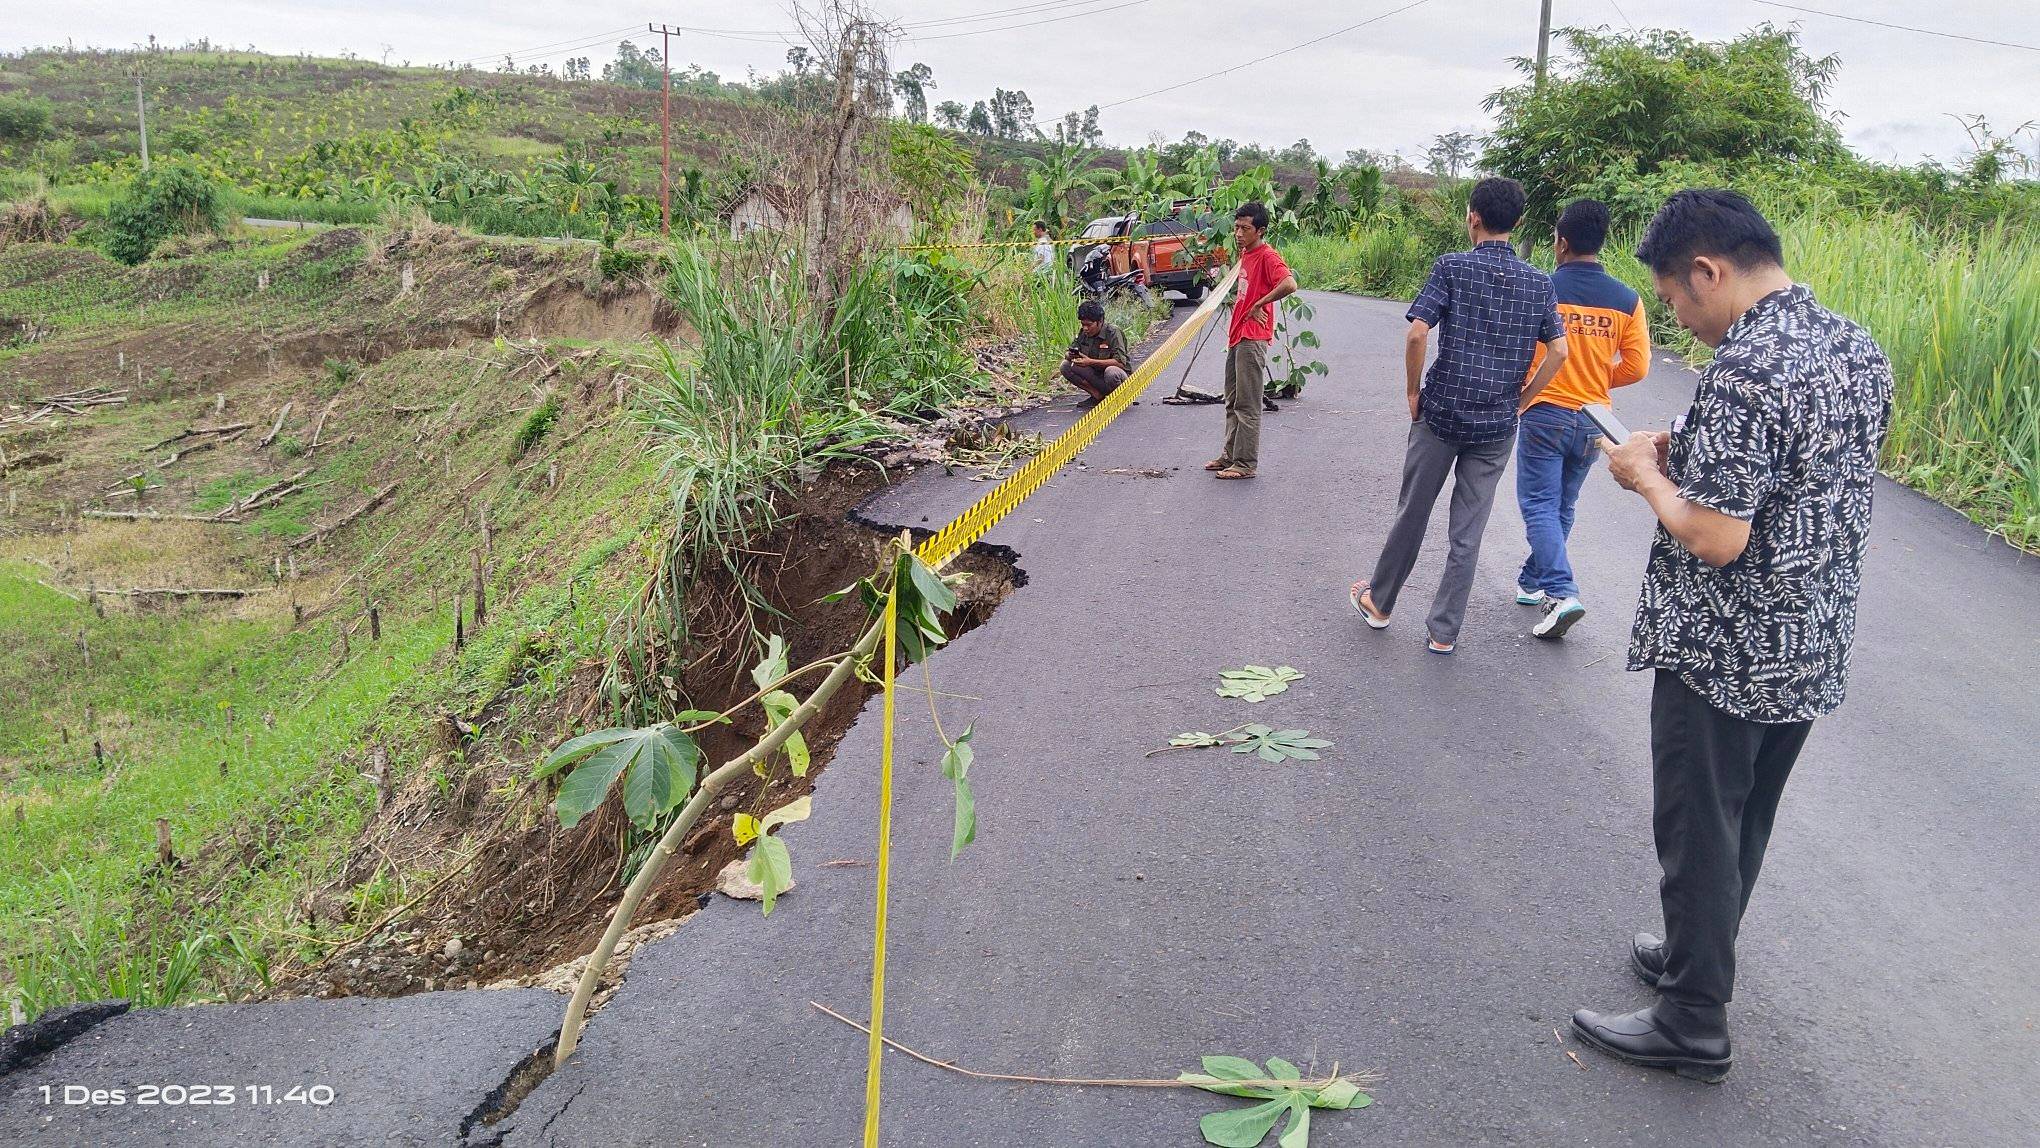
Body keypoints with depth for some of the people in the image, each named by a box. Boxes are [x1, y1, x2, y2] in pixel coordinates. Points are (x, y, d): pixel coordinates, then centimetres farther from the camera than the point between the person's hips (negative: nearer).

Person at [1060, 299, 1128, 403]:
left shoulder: (1113, 333, -18)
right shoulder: (1083, 333, -1)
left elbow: (1120, 362, -28)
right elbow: (1068, 355, 3)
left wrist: (1091, 362, -34)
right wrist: (1070, 356, -24)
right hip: (1095, 376, 6)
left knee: (1111, 372, -41)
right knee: (1065, 366, -12)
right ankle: (1097, 395, -12)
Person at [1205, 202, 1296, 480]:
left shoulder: (1267, 255, -14)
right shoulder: (1245, 253, 15)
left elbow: (1289, 284, -29)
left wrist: (1259, 305, -19)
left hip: (1253, 338, -10)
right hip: (1237, 335, 10)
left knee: (1247, 404, -6)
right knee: (1232, 402, 17)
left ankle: (1246, 464, -2)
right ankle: (1231, 455, 26)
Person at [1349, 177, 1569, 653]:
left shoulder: (1452, 267, -7)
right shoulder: (1538, 283, 3)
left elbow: (1417, 334, -16)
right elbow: (1558, 351, -1)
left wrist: (1413, 393, -4)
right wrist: (1520, 399, 8)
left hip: (1441, 413, -2)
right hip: (1497, 425, 3)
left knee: (1412, 512, 13)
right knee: (1468, 530, 8)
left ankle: (1379, 601, 29)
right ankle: (1444, 630, 14)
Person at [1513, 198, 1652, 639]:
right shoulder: (1626, 300, -2)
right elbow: (1636, 366, -2)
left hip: (1544, 413, -4)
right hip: (1592, 421, 4)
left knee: (1539, 505, 0)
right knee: (1563, 507, 18)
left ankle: (1561, 592, -16)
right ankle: (1533, 582, 30)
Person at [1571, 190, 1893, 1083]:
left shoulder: (1744, 368, -25)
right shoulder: (1858, 348, 4)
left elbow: (1714, 538, -26)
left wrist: (1647, 475, -9)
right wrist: (1691, 453, 9)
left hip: (1722, 655, -9)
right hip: (1815, 650, 9)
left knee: (1697, 833, 6)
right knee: (1744, 824, 22)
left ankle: (1693, 1025, 19)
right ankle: (1698, 956, 41)